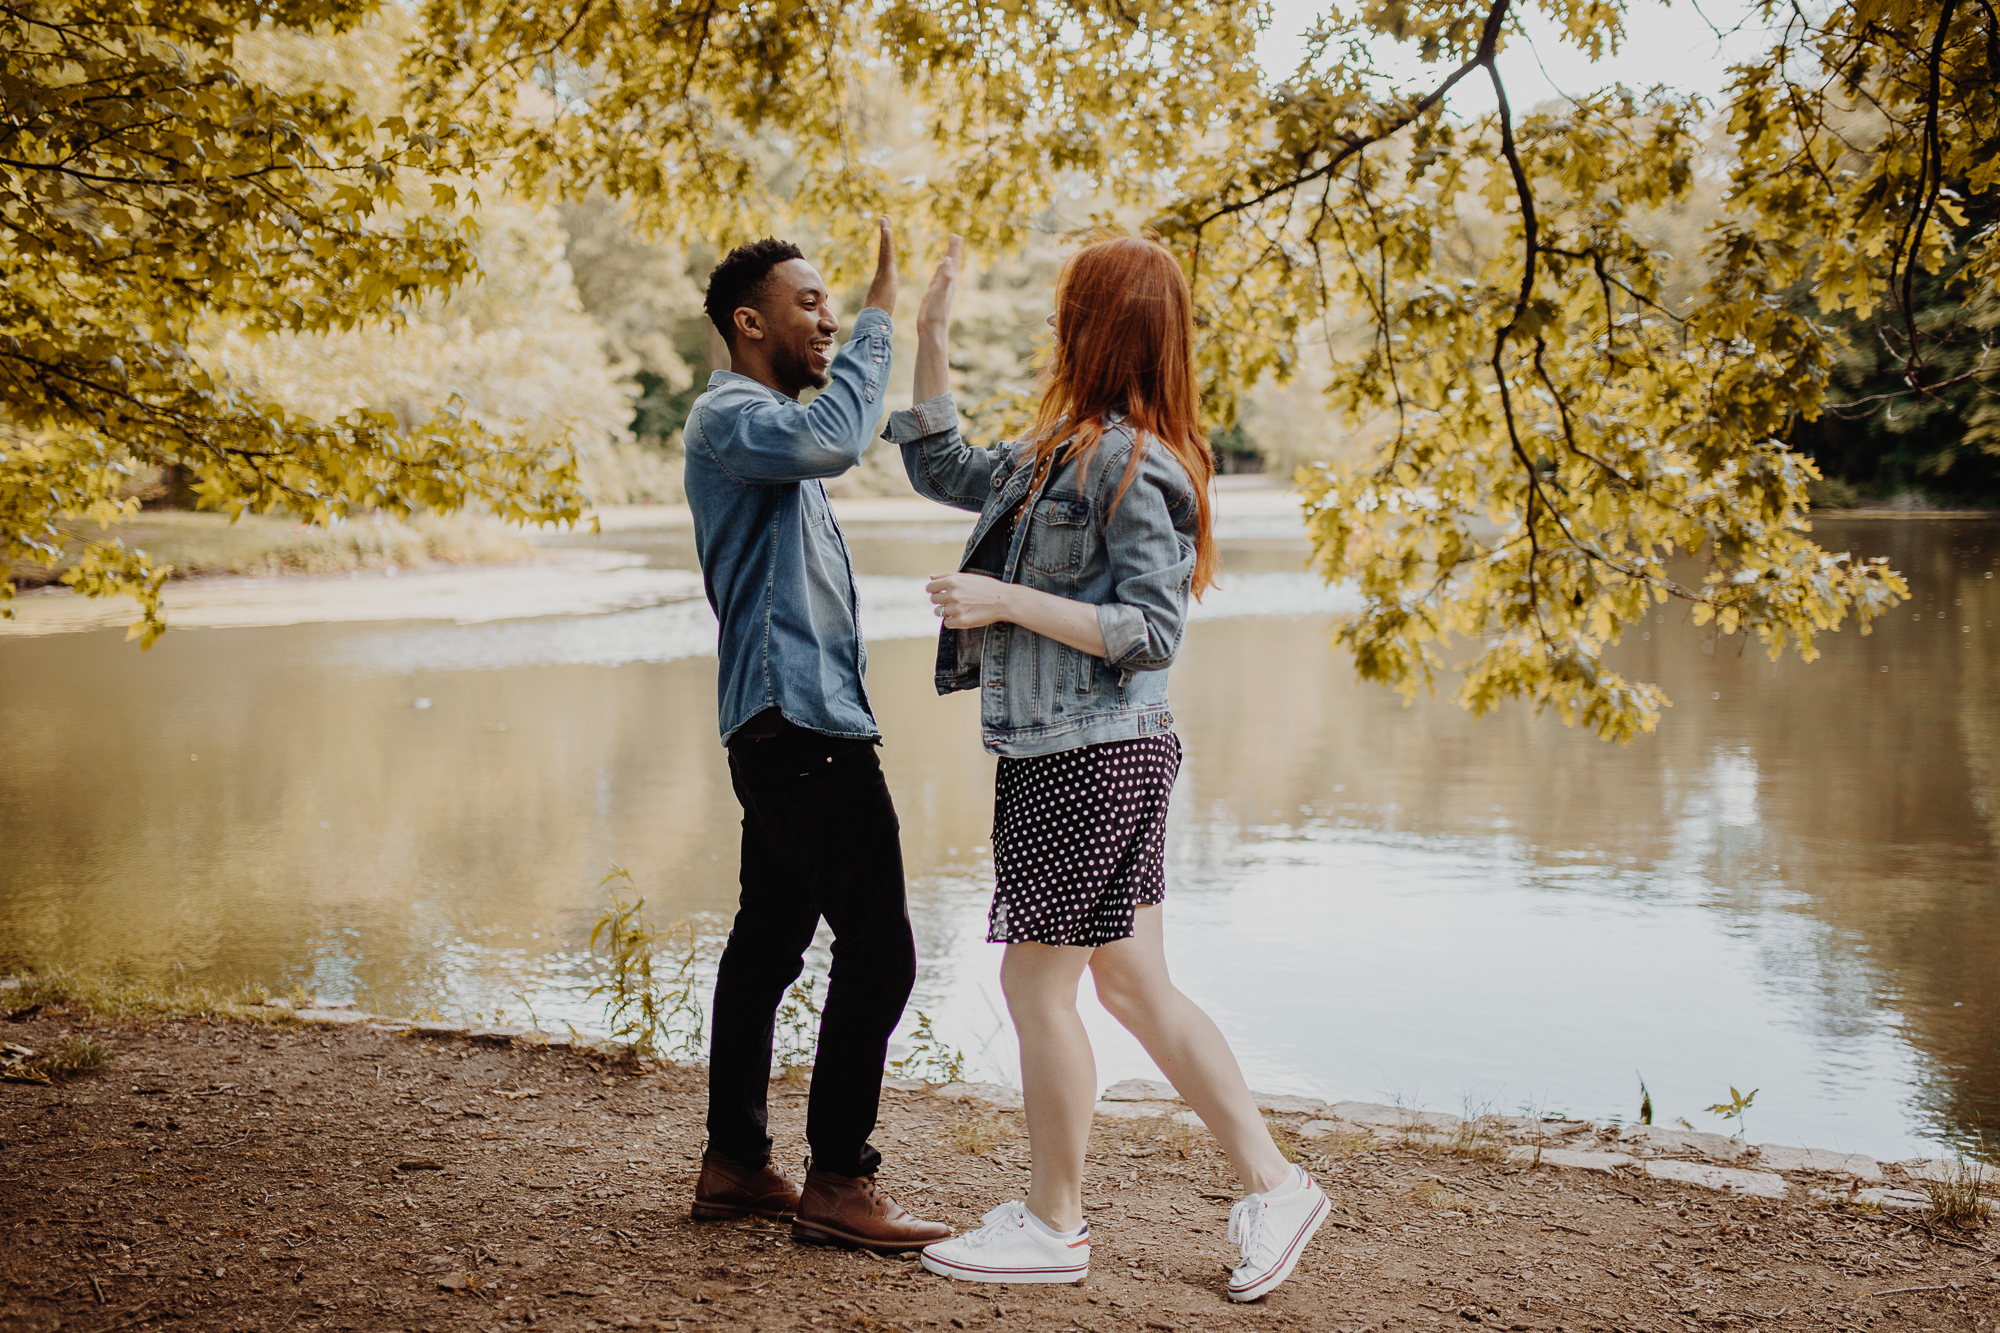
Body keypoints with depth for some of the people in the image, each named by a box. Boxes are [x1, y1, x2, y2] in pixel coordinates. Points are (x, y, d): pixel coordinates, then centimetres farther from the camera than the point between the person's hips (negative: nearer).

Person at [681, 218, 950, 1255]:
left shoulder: (768, 423, 23)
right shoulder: (729, 415, -11)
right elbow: (831, 443, -31)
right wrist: (878, 318, -24)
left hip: (790, 729, 11)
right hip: (803, 730, -11)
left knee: (769, 940, 12)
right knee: (877, 949, -10)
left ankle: (735, 1165, 19)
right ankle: (838, 1182, -4)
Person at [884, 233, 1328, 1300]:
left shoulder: (1130, 464, -15)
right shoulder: (1054, 452, 13)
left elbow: (1151, 629, -19)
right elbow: (942, 470, 25)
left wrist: (1006, 600, -19)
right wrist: (930, 333, 20)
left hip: (1093, 758, -9)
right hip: (1063, 753, 9)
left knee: (1037, 982, 2)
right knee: (1134, 985, 13)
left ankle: (1053, 1225, 16)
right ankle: (1271, 1183, 20)